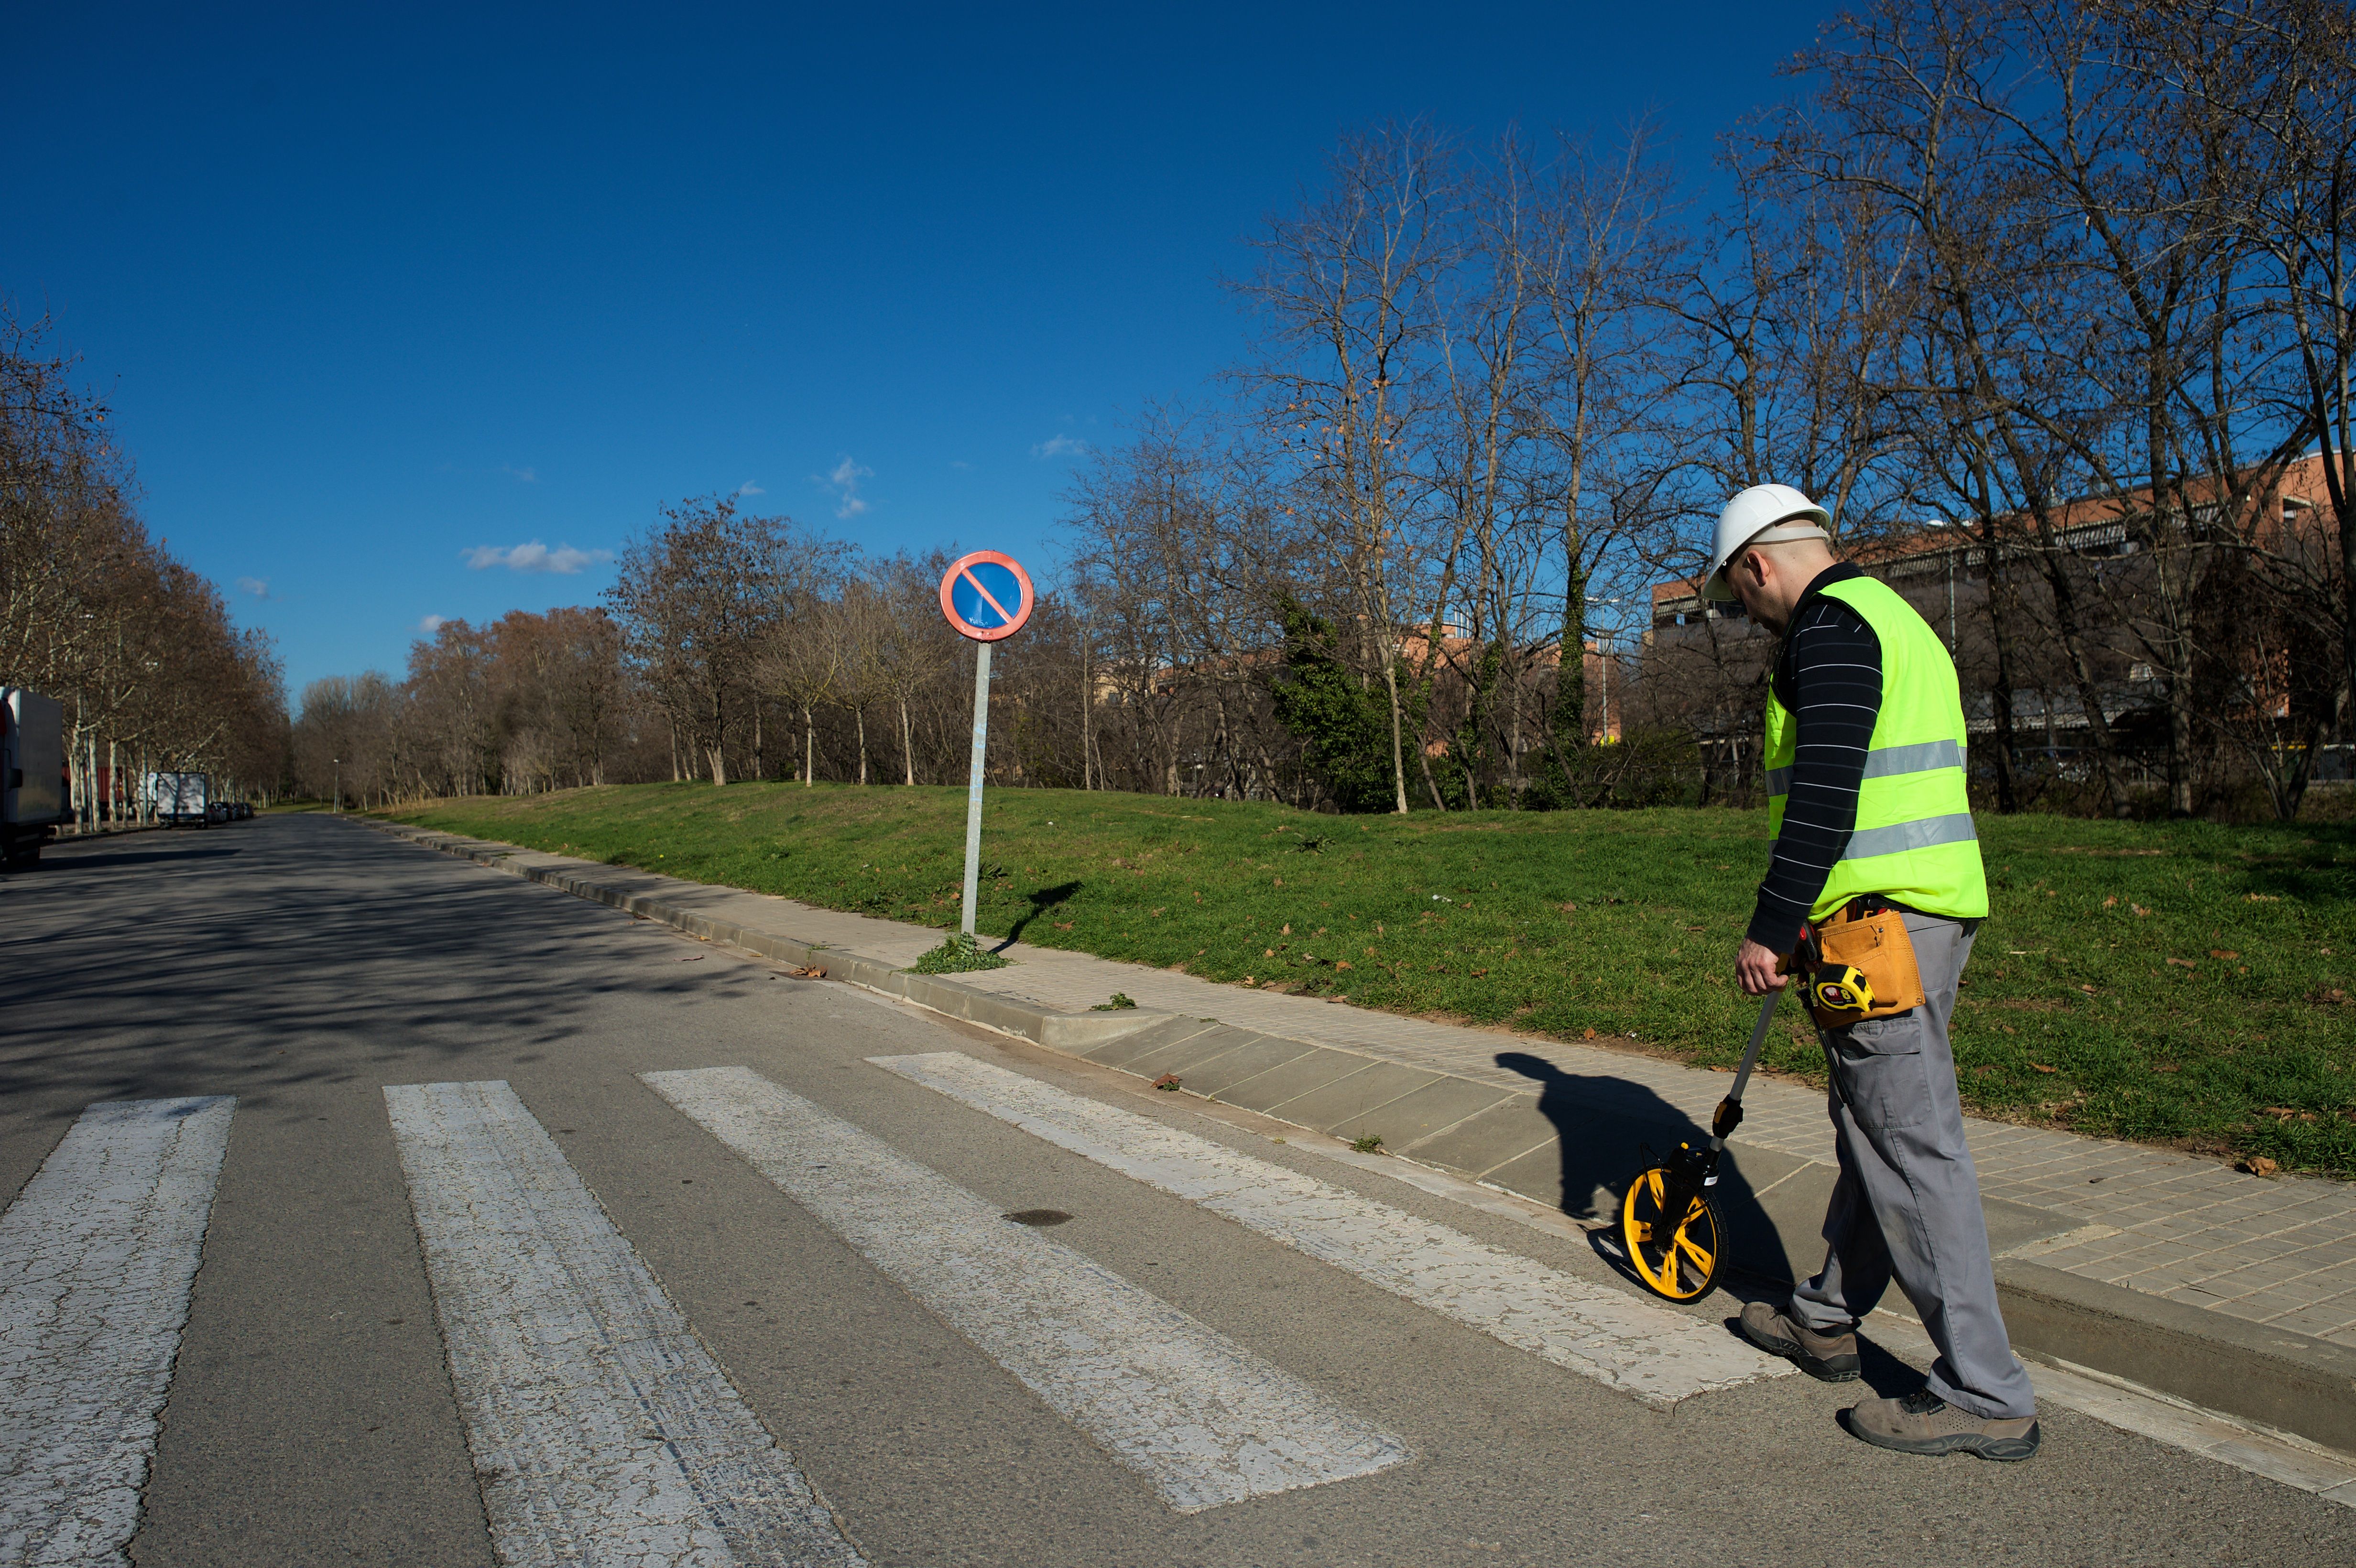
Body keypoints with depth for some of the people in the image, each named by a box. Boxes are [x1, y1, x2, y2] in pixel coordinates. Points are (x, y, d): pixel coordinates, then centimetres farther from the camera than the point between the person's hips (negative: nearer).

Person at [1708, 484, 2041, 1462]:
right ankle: (1826, 1318, 33)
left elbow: (1824, 798, -22)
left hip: (1879, 923, -11)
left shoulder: (1829, 628, -11)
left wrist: (1770, 931, -18)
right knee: (1873, 1127, 18)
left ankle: (1985, 1395, 2)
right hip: (1931, 907, 11)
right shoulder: (1894, 618, 21)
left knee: (1911, 1145, -6)